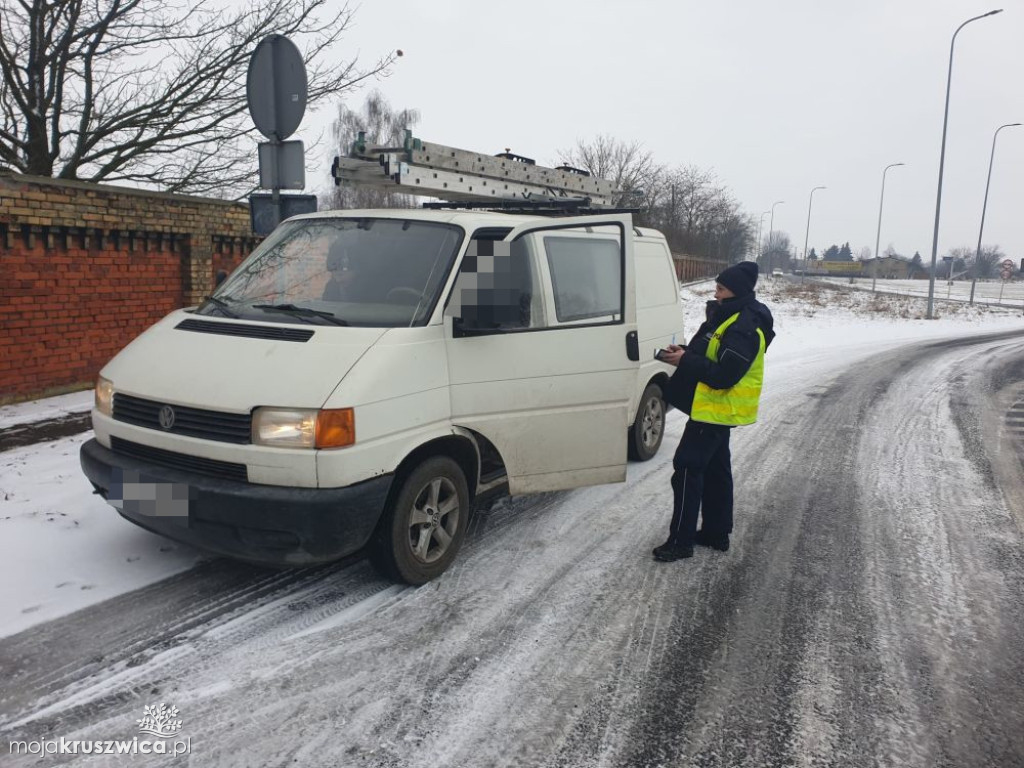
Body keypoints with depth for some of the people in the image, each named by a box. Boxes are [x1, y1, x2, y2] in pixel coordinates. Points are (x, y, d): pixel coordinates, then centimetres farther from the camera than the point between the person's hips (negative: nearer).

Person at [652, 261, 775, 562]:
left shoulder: (745, 329, -23)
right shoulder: (728, 315, 9)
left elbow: (723, 376, -27)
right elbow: (709, 355, 17)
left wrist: (686, 361, -21)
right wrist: (686, 352, -1)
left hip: (717, 409, -11)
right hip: (716, 408, 11)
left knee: (688, 467, -8)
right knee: (715, 469, 17)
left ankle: (681, 540, 0)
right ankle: (717, 532, 29)